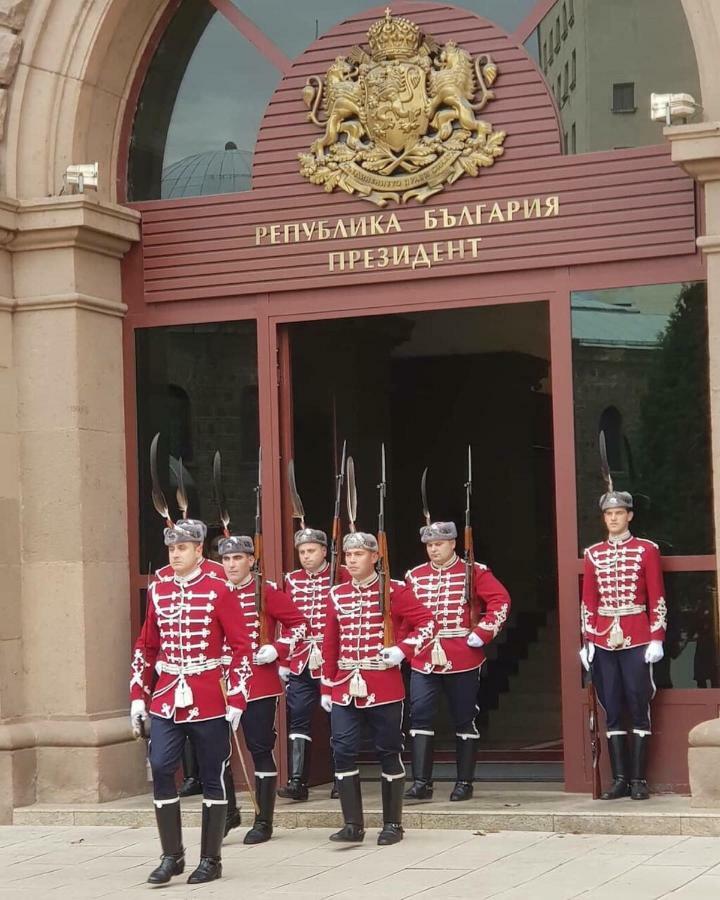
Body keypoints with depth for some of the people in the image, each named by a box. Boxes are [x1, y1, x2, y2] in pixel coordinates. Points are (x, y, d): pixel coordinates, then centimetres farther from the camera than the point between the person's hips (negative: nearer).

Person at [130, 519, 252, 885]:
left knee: (212, 777, 5)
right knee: (161, 769, -8)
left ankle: (210, 859, 15)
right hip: (166, 698, 3)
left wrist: (237, 698, -10)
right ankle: (172, 855, 5)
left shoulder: (218, 590, -5)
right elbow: (146, 647, 14)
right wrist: (138, 696, 9)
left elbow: (241, 646, -5)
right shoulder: (158, 590, 7)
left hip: (209, 700, -3)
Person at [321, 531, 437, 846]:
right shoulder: (337, 595, 8)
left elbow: (427, 622, -2)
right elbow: (330, 643, 11)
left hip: (384, 686, -3)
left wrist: (403, 650, -14)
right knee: (343, 751, -4)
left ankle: (393, 823, 14)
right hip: (346, 686, 3)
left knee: (388, 752, 4)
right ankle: (353, 824, 3)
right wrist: (327, 687, 9)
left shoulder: (394, 591, -4)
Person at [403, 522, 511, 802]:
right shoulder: (414, 576, 9)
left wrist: (482, 633, -12)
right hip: (423, 660, 2)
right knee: (420, 716, -8)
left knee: (464, 720, 5)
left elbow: (501, 600, -6)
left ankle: (465, 783, 14)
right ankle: (421, 783, -5)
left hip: (463, 660, -2)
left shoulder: (474, 572, -1)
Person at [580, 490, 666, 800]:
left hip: (637, 641, -3)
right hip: (603, 641, 3)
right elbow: (588, 600, 10)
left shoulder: (647, 550, 0)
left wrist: (657, 638, -8)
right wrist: (587, 641, 4)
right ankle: (619, 779, 9)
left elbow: (657, 598, -1)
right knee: (612, 712, 5)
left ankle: (638, 779, 4)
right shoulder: (593, 554, 9)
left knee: (639, 710, 0)